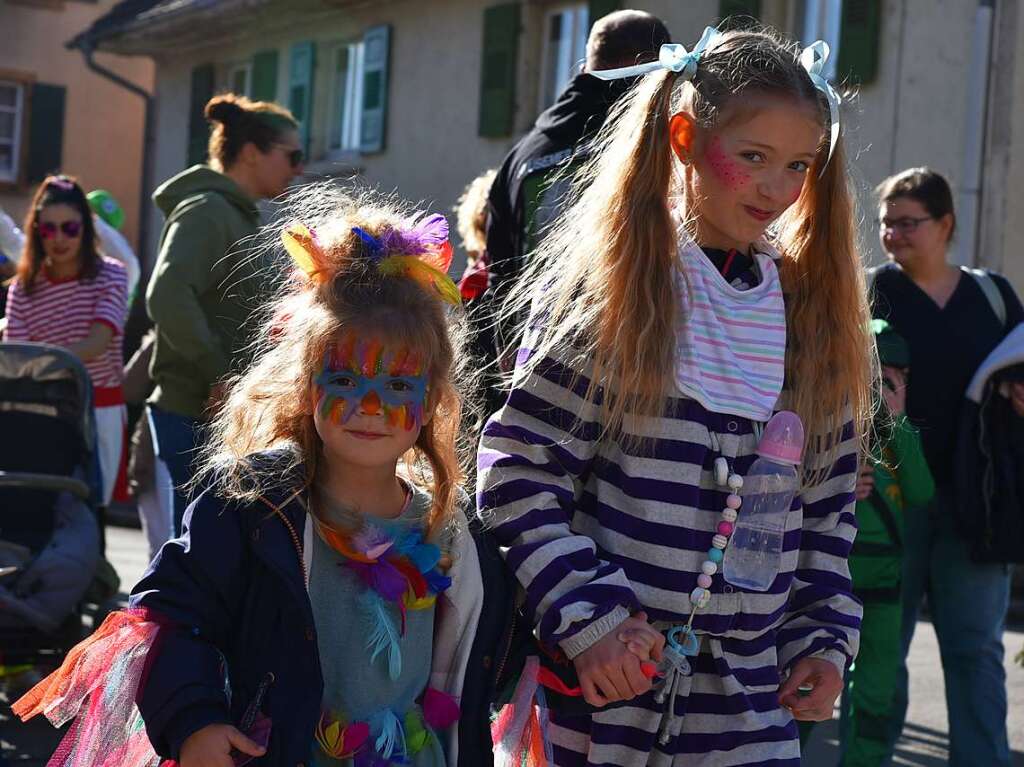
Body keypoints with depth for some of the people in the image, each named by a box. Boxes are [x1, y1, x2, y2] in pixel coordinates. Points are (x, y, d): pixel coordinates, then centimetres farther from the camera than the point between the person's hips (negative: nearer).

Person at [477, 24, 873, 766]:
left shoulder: (816, 311, 7)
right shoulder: (607, 287, -7)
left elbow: (829, 502, 14)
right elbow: (520, 468, -9)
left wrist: (825, 637, 5)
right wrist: (588, 617, -14)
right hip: (608, 679, -4)